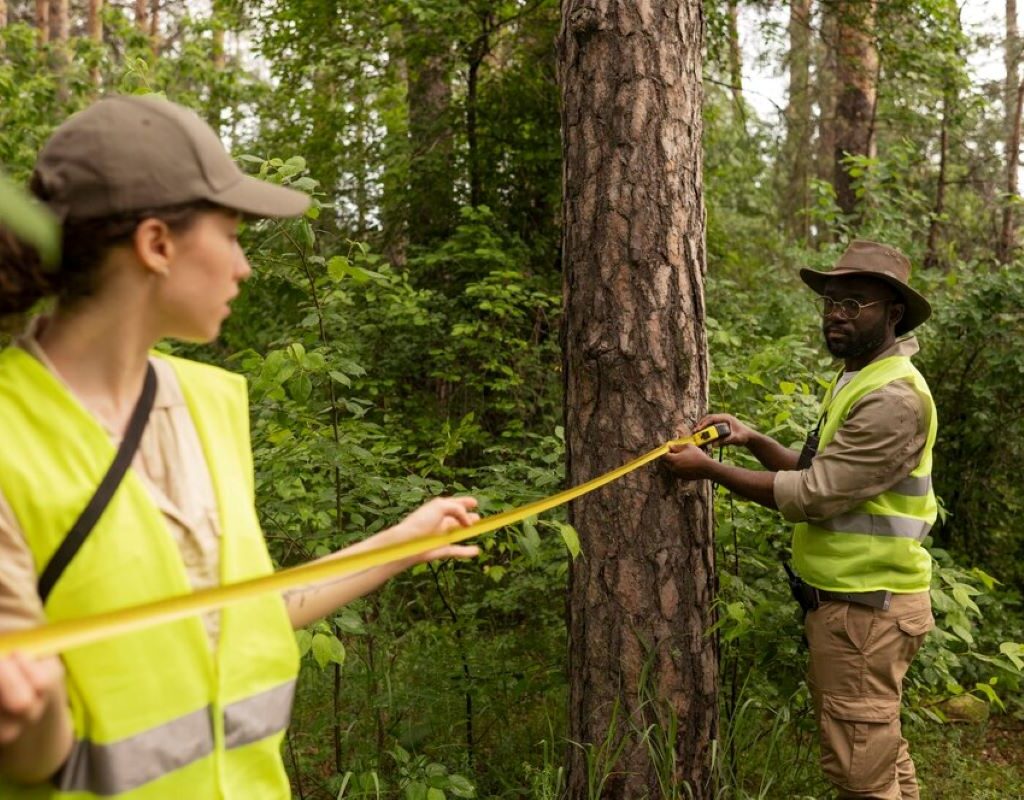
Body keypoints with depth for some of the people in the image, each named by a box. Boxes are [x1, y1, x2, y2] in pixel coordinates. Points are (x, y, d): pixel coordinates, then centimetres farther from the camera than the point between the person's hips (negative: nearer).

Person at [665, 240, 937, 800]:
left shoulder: (893, 399, -21)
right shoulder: (856, 382, 13)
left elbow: (813, 496, -23)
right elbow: (824, 475, 17)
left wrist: (709, 470, -16)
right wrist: (753, 440, 2)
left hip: (863, 610, -10)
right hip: (851, 599, 10)